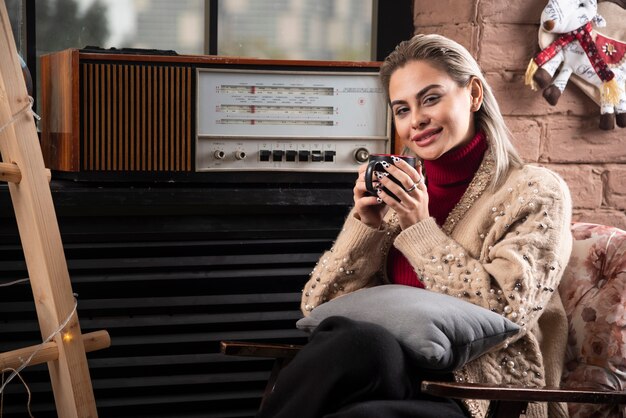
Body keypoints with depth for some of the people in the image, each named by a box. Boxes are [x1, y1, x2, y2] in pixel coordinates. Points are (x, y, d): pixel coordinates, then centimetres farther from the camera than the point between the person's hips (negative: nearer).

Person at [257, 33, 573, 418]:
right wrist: (366, 225, -3)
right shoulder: (399, 192, 15)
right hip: (401, 373, 4)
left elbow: (503, 314, -11)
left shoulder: (535, 192, 3)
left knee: (356, 344, -33)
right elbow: (319, 307, 11)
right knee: (349, 337, -32)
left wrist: (420, 229, -10)